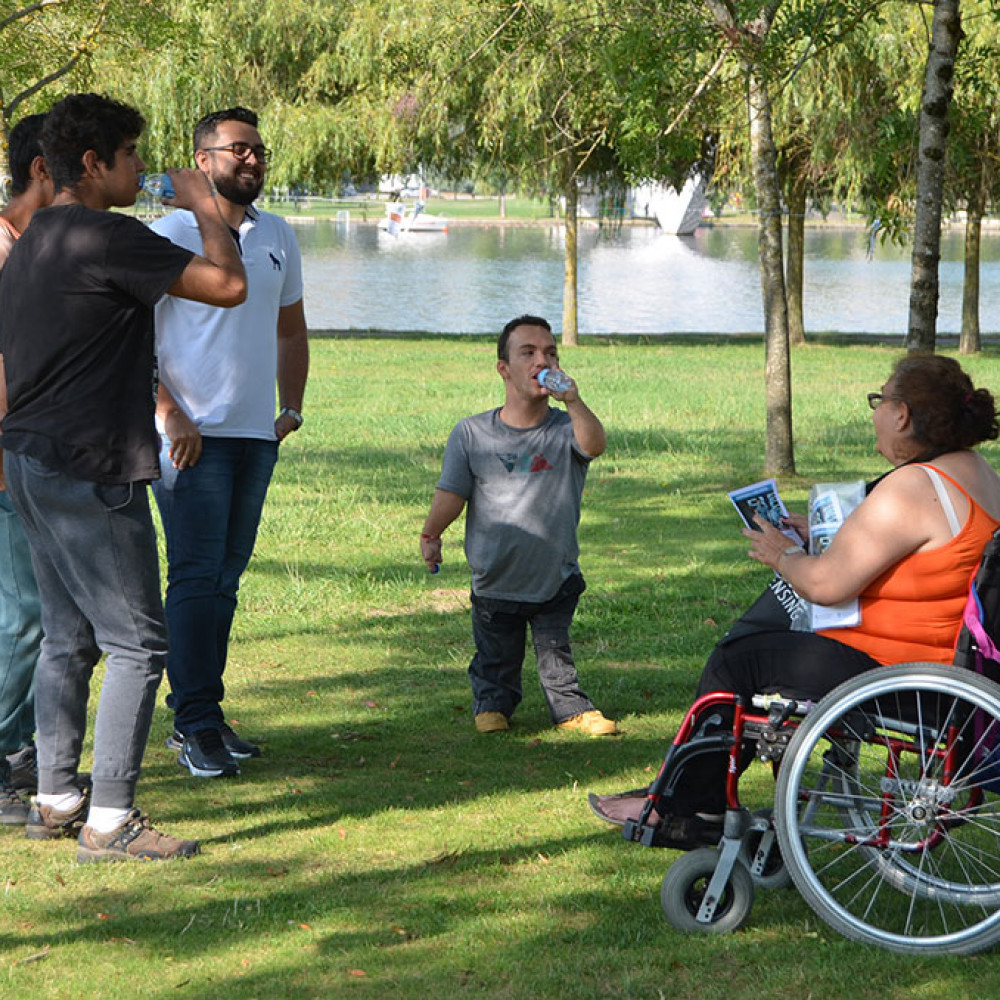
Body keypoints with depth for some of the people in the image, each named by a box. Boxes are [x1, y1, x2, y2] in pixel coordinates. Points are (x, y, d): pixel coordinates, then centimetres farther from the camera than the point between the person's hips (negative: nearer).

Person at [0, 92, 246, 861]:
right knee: (137, 643, -4)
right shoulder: (108, 239, -15)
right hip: (89, 469, -10)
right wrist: (206, 210, -1)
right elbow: (228, 286, -17)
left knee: (68, 637, 16)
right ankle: (109, 820, -4)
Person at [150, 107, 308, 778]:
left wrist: (292, 406, 14)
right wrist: (169, 414, -14)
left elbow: (291, 329, 25)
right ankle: (196, 725, -4)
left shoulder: (278, 237, 14)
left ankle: (201, 714, 15)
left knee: (226, 578, 9)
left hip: (256, 437, 6)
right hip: (193, 436, -6)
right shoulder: (172, 233, -6)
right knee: (197, 577, -7)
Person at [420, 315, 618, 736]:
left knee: (556, 653, 6)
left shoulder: (565, 429, -6)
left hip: (556, 580, 0)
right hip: (495, 585, 1)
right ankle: (492, 703, 35)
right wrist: (430, 536, -13)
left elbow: (594, 445, -29)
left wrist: (573, 402, -43)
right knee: (496, 658, 13)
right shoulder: (471, 433, -3)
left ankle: (571, 708, 25)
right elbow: (450, 496, -1)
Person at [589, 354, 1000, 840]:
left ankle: (686, 808, 20)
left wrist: (783, 556, -3)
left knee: (736, 663, 5)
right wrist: (824, 536, 19)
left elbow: (827, 585, -23)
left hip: (885, 672, -11)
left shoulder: (913, 488, -24)